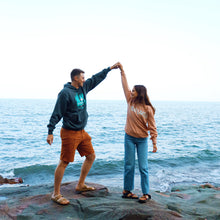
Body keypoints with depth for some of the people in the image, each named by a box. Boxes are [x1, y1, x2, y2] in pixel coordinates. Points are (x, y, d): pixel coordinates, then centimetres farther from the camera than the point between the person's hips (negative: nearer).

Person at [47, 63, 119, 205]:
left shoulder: (83, 88, 9)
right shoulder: (65, 93, -14)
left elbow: (96, 79, 21)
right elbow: (57, 114, -14)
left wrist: (110, 69, 23)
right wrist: (50, 132, -16)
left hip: (82, 132, 9)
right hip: (70, 133, -9)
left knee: (91, 156, 13)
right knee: (64, 162, -4)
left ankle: (80, 185, 28)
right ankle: (56, 194, 8)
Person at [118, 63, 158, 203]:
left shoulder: (148, 109, -9)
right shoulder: (130, 101, 1)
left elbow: (152, 127, -7)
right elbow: (125, 85, 5)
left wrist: (154, 142, -9)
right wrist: (122, 70, 8)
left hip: (142, 140, -3)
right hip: (129, 138, 3)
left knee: (143, 167, -1)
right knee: (129, 165, 8)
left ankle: (146, 193, 8)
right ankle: (127, 191, 19)